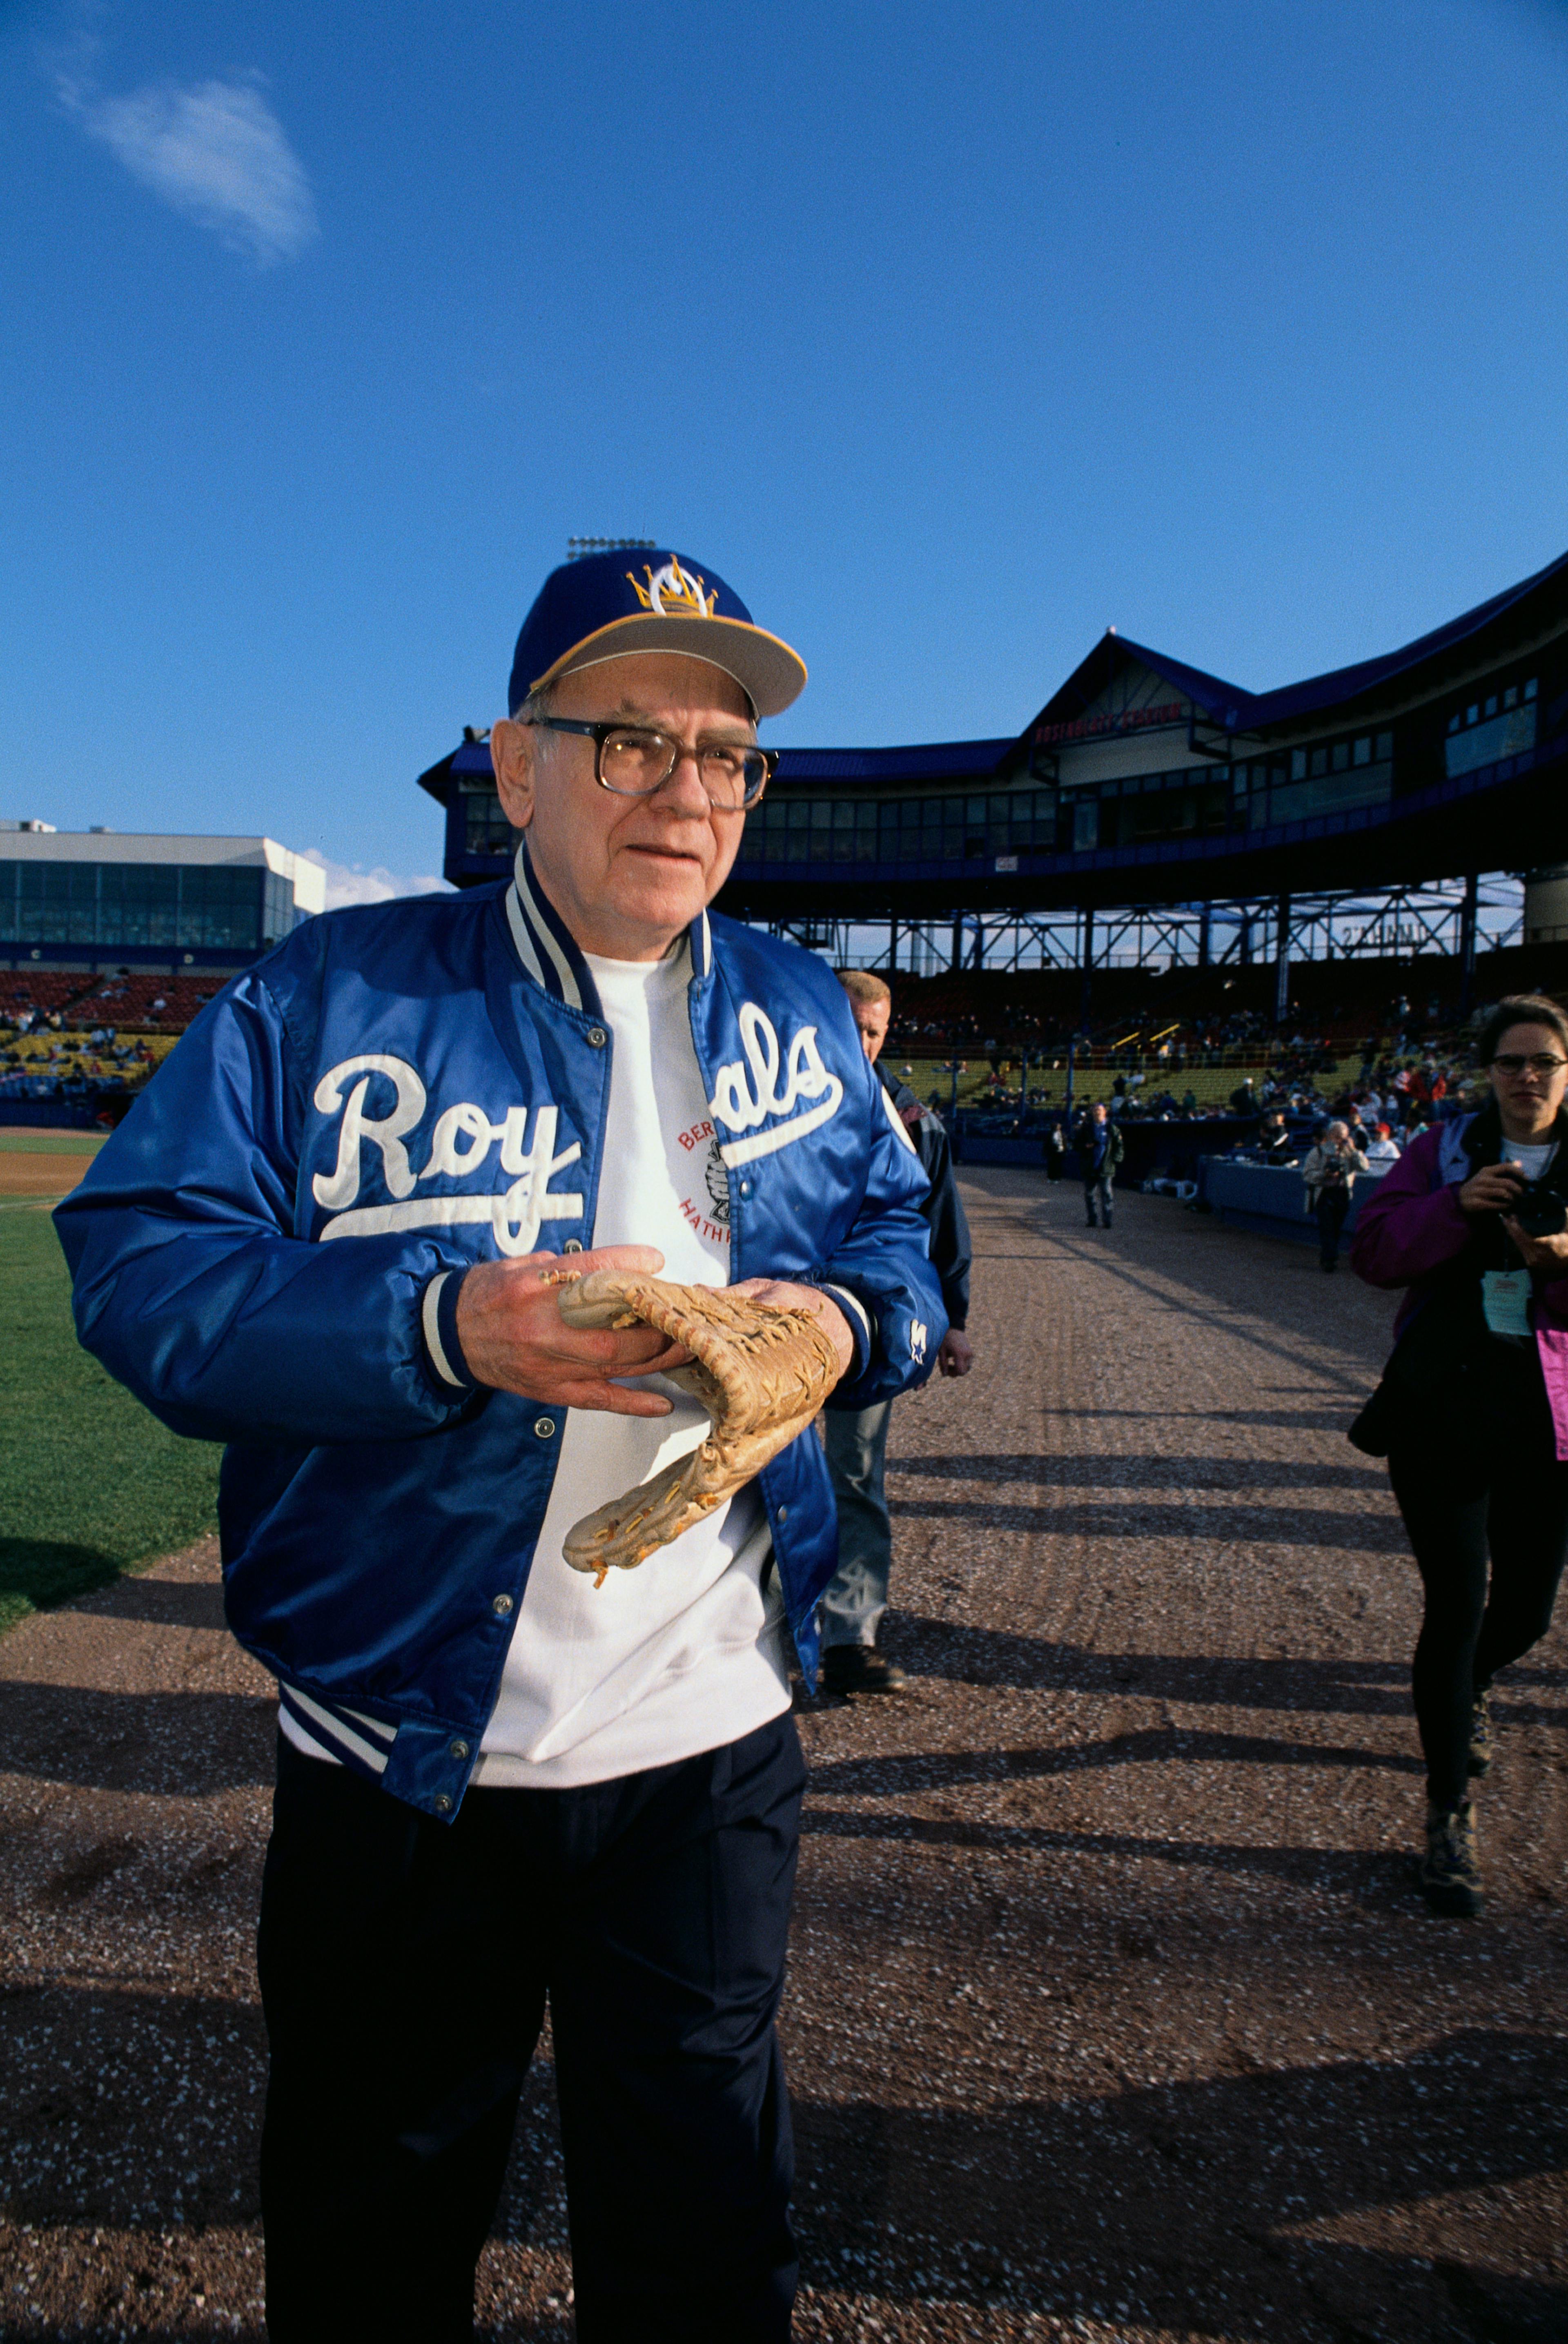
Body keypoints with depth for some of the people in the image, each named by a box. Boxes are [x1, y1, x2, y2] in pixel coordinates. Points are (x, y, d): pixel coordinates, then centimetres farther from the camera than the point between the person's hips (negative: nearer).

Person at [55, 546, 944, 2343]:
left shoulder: (799, 1020, 3)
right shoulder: (330, 998, -7)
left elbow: (896, 1253, 10)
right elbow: (140, 1269, -12)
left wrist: (842, 1321, -14)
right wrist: (443, 1329, -27)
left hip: (706, 1741, 2)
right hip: (395, 1745, -1)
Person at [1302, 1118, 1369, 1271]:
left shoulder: (1349, 1152, 13)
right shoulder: (1318, 1151, 2)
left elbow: (1364, 1167, -1)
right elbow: (1307, 1173, -3)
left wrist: (1353, 1150, -8)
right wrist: (1325, 1174, -19)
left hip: (1342, 1194, 4)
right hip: (1323, 1193, -4)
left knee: (1336, 1229, 5)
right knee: (1326, 1228, -12)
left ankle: (1325, 1259, 15)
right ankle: (1330, 1259, -15)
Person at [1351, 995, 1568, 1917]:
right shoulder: (1448, 1149, 3)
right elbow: (1374, 1250, -5)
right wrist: (1456, 1204, -19)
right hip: (1444, 1405, -2)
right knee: (1458, 1603, -6)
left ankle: (1471, 1687, 48)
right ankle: (1452, 1813, 7)